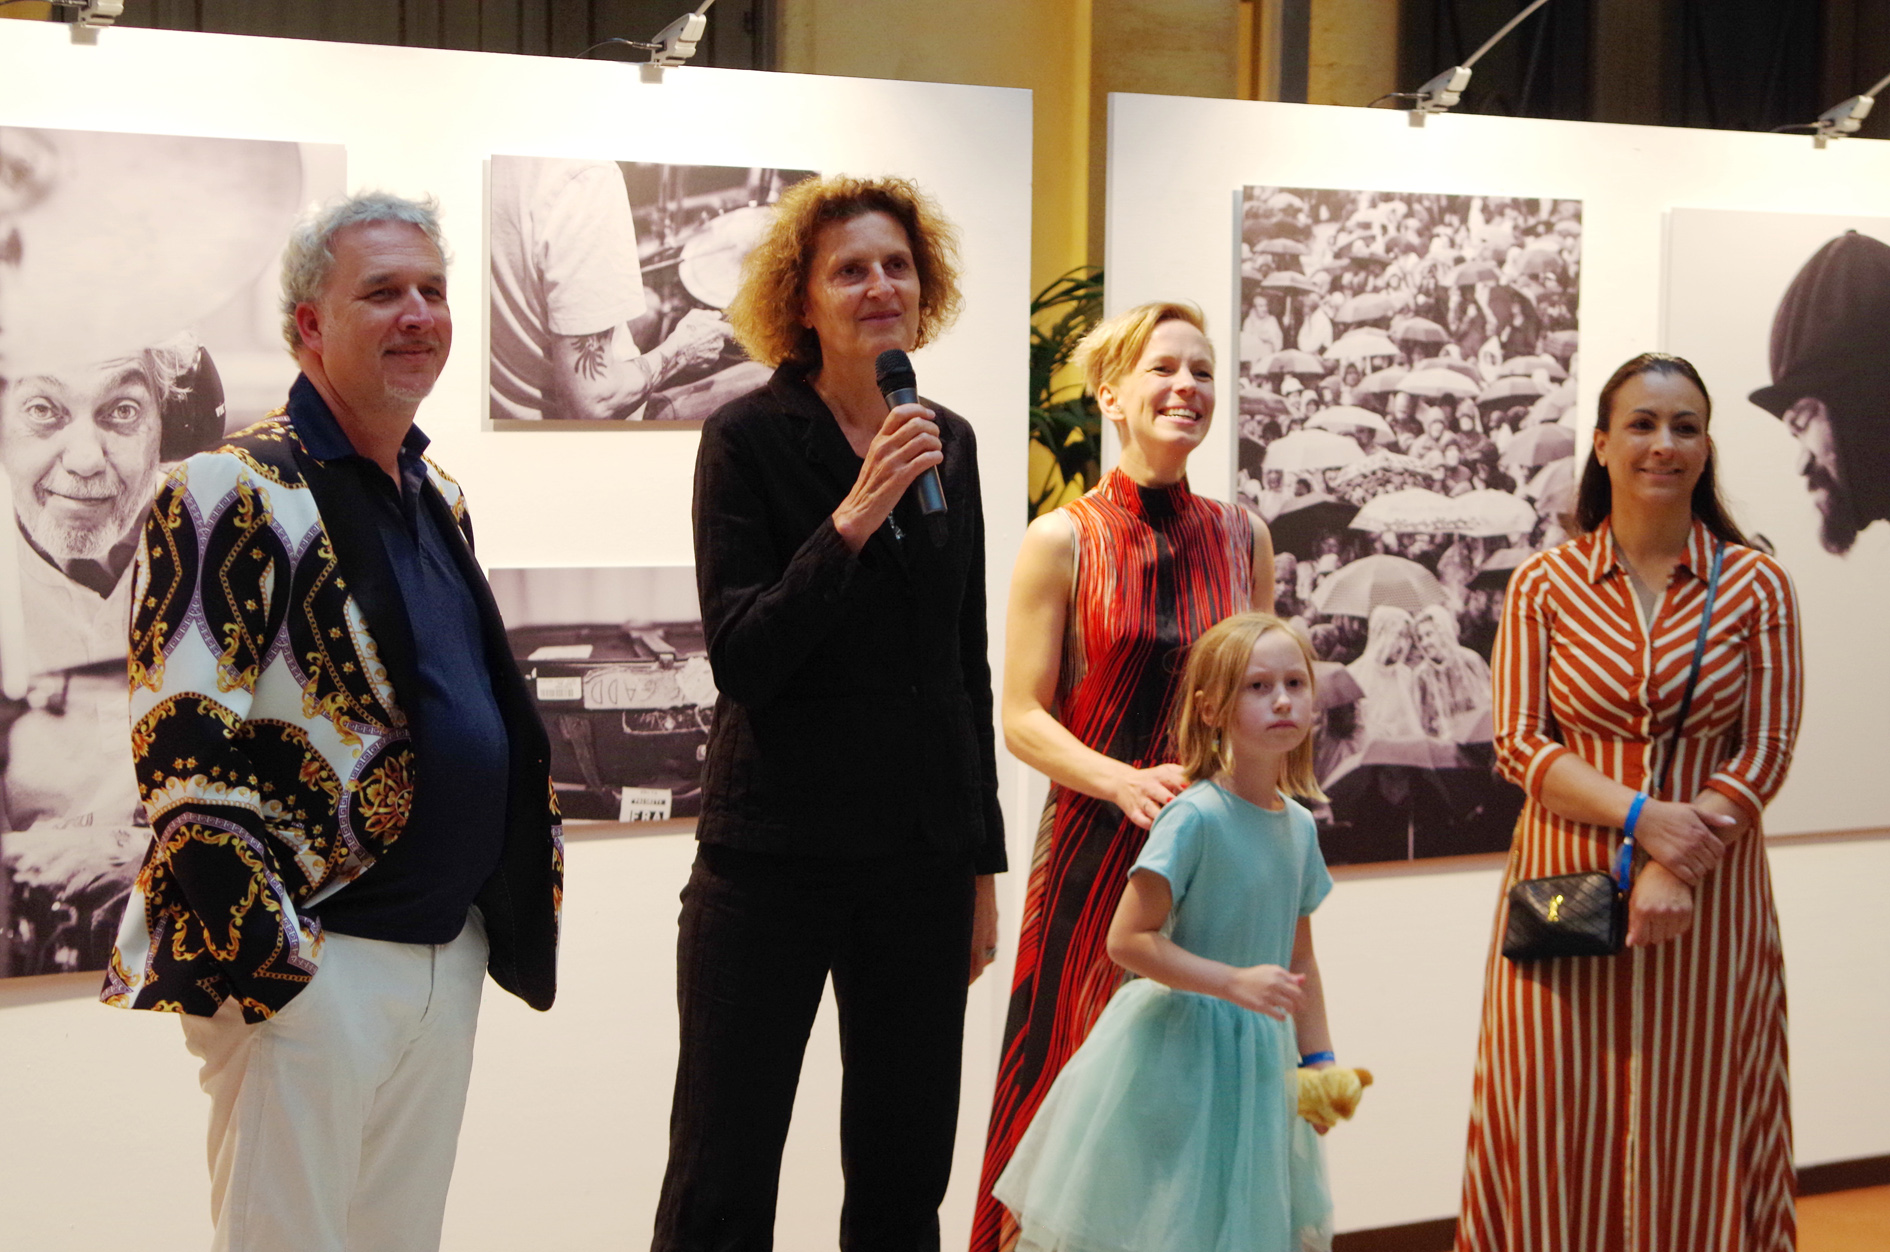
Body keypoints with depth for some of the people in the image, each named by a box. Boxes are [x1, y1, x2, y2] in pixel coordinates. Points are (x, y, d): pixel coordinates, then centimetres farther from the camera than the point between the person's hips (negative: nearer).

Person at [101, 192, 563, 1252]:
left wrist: (511, 905, 18)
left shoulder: (442, 497, 13)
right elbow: (184, 749, -17)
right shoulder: (232, 497, -12)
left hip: (454, 953, 8)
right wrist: (254, 961, -19)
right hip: (308, 964, -8)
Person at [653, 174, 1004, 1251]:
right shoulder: (748, 439, -6)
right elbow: (740, 660, -13)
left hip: (923, 857, 5)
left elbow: (968, 668, 13)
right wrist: (852, 520, -22)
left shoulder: (950, 444, 9)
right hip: (775, 856, -4)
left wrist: (984, 862, 13)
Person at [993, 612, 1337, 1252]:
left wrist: (1319, 1060, 11)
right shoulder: (1194, 817, -18)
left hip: (1258, 1054, 7)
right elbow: (1128, 940, -20)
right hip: (1176, 1048, -7)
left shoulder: (1299, 826, 5)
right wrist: (1234, 982, -24)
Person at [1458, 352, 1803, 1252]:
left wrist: (1676, 872, -14)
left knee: (1691, 1126, 6)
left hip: (1708, 893, 0)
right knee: (1561, 1122, 3)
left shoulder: (1755, 587, 2)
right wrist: (1642, 816, -16)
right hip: (1568, 883, 0)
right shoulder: (1544, 585, 2)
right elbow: (1519, 743, -3)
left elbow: (1765, 751, -2)